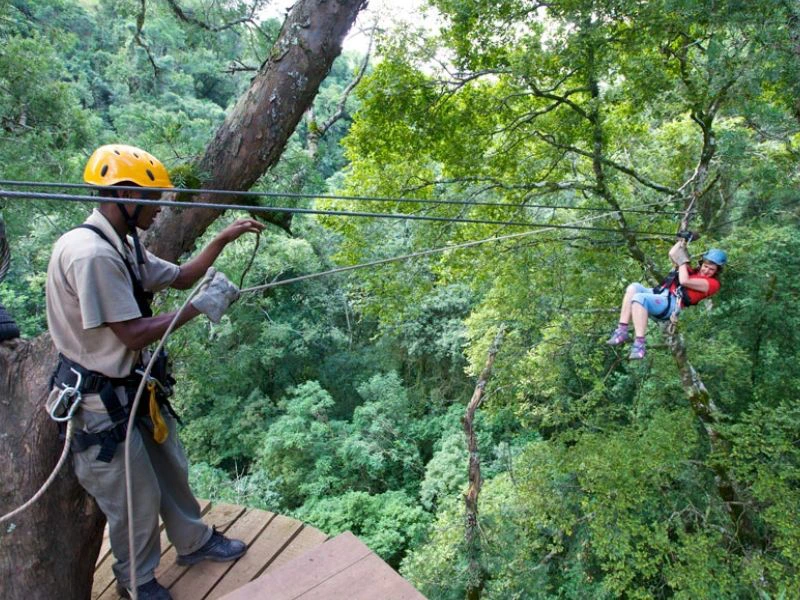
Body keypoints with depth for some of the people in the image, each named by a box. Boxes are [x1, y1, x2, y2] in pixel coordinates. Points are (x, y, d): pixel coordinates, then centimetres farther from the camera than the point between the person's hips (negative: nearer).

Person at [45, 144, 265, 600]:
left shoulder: (123, 246, 4)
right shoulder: (91, 254, -27)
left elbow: (180, 276, 13)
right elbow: (134, 334, -28)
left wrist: (222, 241, 3)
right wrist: (201, 307, -22)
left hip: (138, 386, 9)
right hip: (102, 401, -9)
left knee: (172, 470, 24)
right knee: (136, 500, 10)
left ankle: (194, 542, 47)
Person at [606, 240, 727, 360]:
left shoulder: (712, 283, 3)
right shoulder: (694, 272, 29)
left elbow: (684, 281, -12)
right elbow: (672, 255, 33)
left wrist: (683, 260, 0)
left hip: (672, 304, -9)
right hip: (660, 295, 9)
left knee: (639, 298, -32)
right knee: (633, 288, -13)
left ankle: (639, 345, -36)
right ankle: (622, 331, -20)